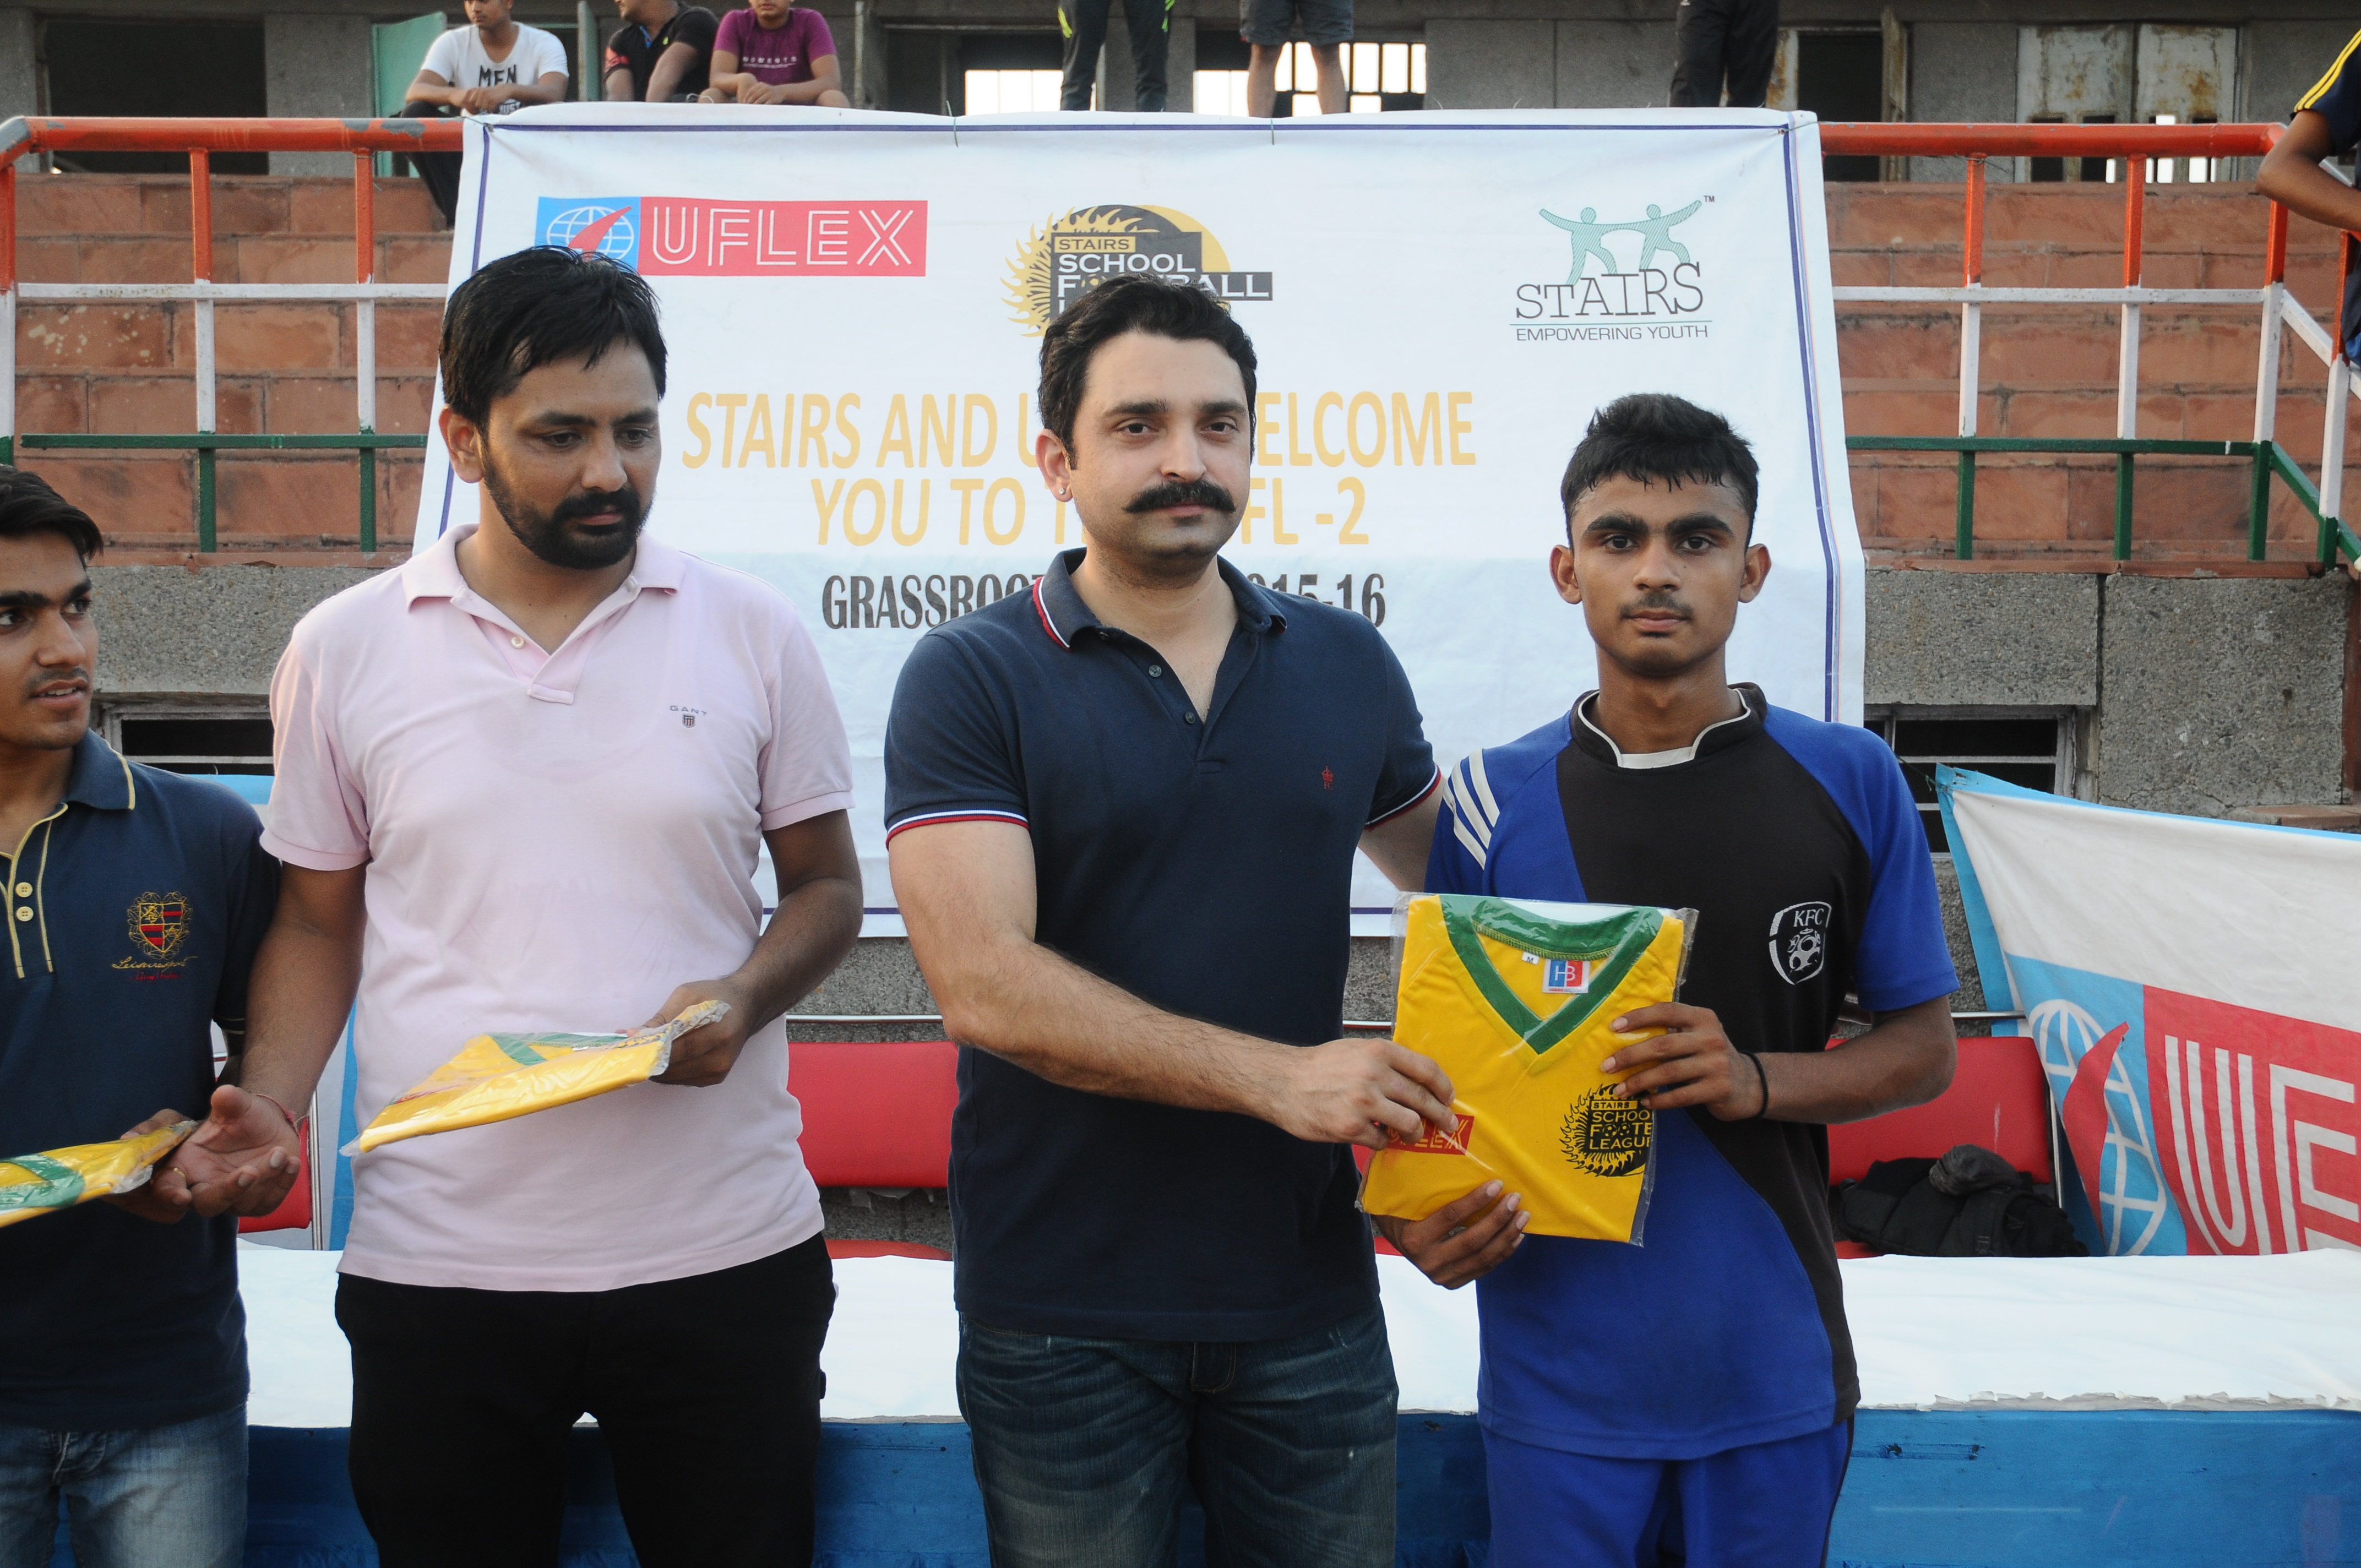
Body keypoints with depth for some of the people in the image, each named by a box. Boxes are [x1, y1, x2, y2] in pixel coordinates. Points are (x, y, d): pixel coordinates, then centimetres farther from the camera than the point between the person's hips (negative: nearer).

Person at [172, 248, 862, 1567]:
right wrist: (267, 1110, -4)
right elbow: (319, 921, 12)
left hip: (723, 1251, 0)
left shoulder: (753, 635, 1)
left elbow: (827, 887, 8)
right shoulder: (342, 652, 3)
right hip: (437, 1261, 1)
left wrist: (740, 1001, -12)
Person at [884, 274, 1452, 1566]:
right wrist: (1277, 1078, -22)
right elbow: (983, 983, -17)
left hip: (1309, 1294, 3)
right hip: (1064, 1318, -3)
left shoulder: (1347, 665, 6)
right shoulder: (971, 678, -7)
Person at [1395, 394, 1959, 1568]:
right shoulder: (1492, 802, -2)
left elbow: (1923, 1048, 4)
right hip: (1560, 1369, 0)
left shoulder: (1849, 785, -2)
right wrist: (1424, 1212, -16)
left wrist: (1758, 1080, -15)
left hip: (1772, 1366, 1)